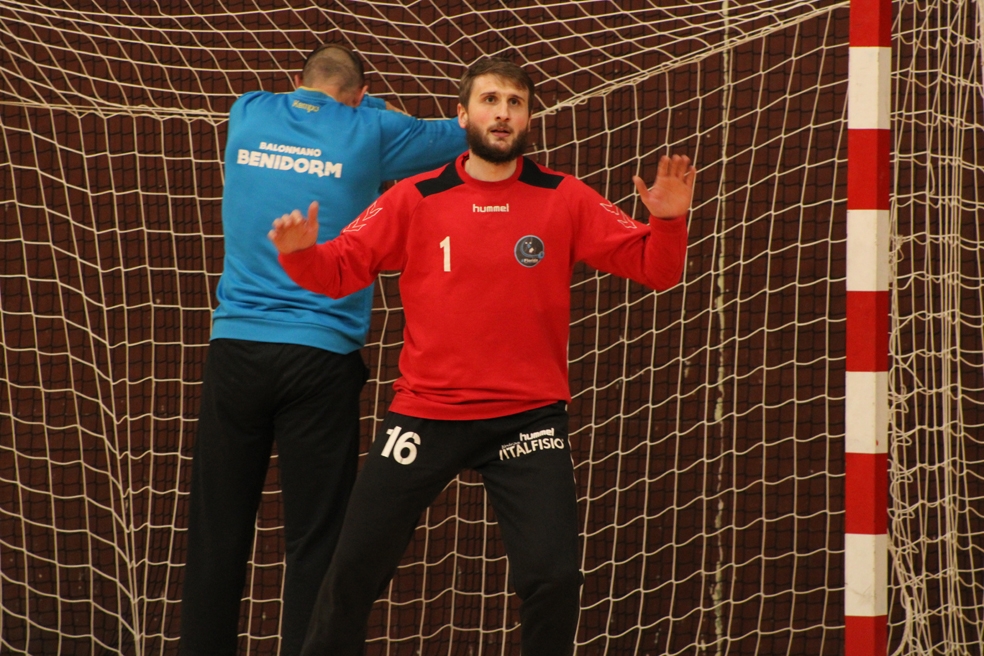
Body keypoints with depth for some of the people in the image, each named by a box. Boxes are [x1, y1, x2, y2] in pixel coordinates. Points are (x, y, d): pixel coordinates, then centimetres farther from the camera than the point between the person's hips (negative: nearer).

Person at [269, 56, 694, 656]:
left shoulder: (565, 200, 1)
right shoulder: (415, 199, 2)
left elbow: (654, 269, 0)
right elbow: (338, 273, 3)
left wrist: (669, 221, -20)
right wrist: (301, 252, -18)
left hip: (529, 419, -1)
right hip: (426, 415, 1)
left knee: (555, 578, -10)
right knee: (354, 572, 5)